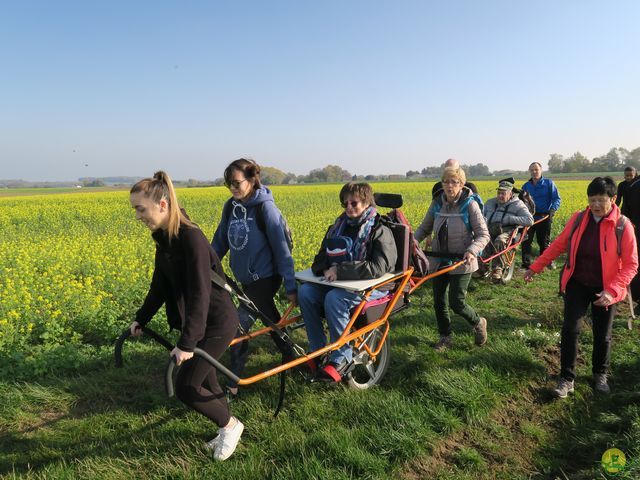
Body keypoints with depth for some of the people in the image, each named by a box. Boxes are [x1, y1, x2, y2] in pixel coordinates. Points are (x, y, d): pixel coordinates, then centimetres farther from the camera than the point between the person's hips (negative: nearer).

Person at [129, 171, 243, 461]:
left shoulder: (191, 238, -25)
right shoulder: (163, 238, 3)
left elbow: (199, 293, -29)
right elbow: (160, 285, 15)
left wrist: (186, 343, -31)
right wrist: (141, 318, 17)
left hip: (216, 323, -9)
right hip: (196, 321, 9)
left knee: (185, 387, -3)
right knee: (204, 380, 16)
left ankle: (230, 425, 19)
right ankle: (227, 430, 36)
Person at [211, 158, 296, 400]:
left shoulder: (265, 208, -18)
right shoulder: (231, 206, 1)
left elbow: (282, 248, -18)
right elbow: (219, 243, 9)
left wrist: (290, 286, -18)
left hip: (266, 277, -7)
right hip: (246, 279, 7)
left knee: (240, 324, -10)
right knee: (271, 320, 20)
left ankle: (233, 384, 3)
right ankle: (291, 356, 41)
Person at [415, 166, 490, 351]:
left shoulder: (469, 204, -12)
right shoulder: (437, 203, 0)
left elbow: (483, 235, -12)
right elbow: (424, 227, 10)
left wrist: (472, 251, -30)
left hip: (461, 263, -5)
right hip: (439, 261, 5)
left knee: (456, 302, -5)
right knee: (438, 301, 10)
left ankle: (478, 323, 27)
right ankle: (445, 336, 31)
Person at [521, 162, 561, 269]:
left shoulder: (549, 183, 2)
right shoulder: (526, 186, 10)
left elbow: (556, 199, -1)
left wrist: (552, 210, -19)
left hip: (544, 217, -2)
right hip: (530, 217, 2)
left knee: (544, 241, 9)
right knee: (526, 240, -6)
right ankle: (526, 264, 0)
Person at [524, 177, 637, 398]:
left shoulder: (623, 226, -15)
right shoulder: (578, 219, -6)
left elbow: (631, 264, -13)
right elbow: (559, 245, 3)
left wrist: (612, 291, -25)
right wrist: (535, 267, 2)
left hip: (604, 290, -1)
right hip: (577, 284, 2)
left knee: (602, 335, 13)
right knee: (570, 329, -4)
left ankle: (600, 374, 38)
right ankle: (567, 378, 8)